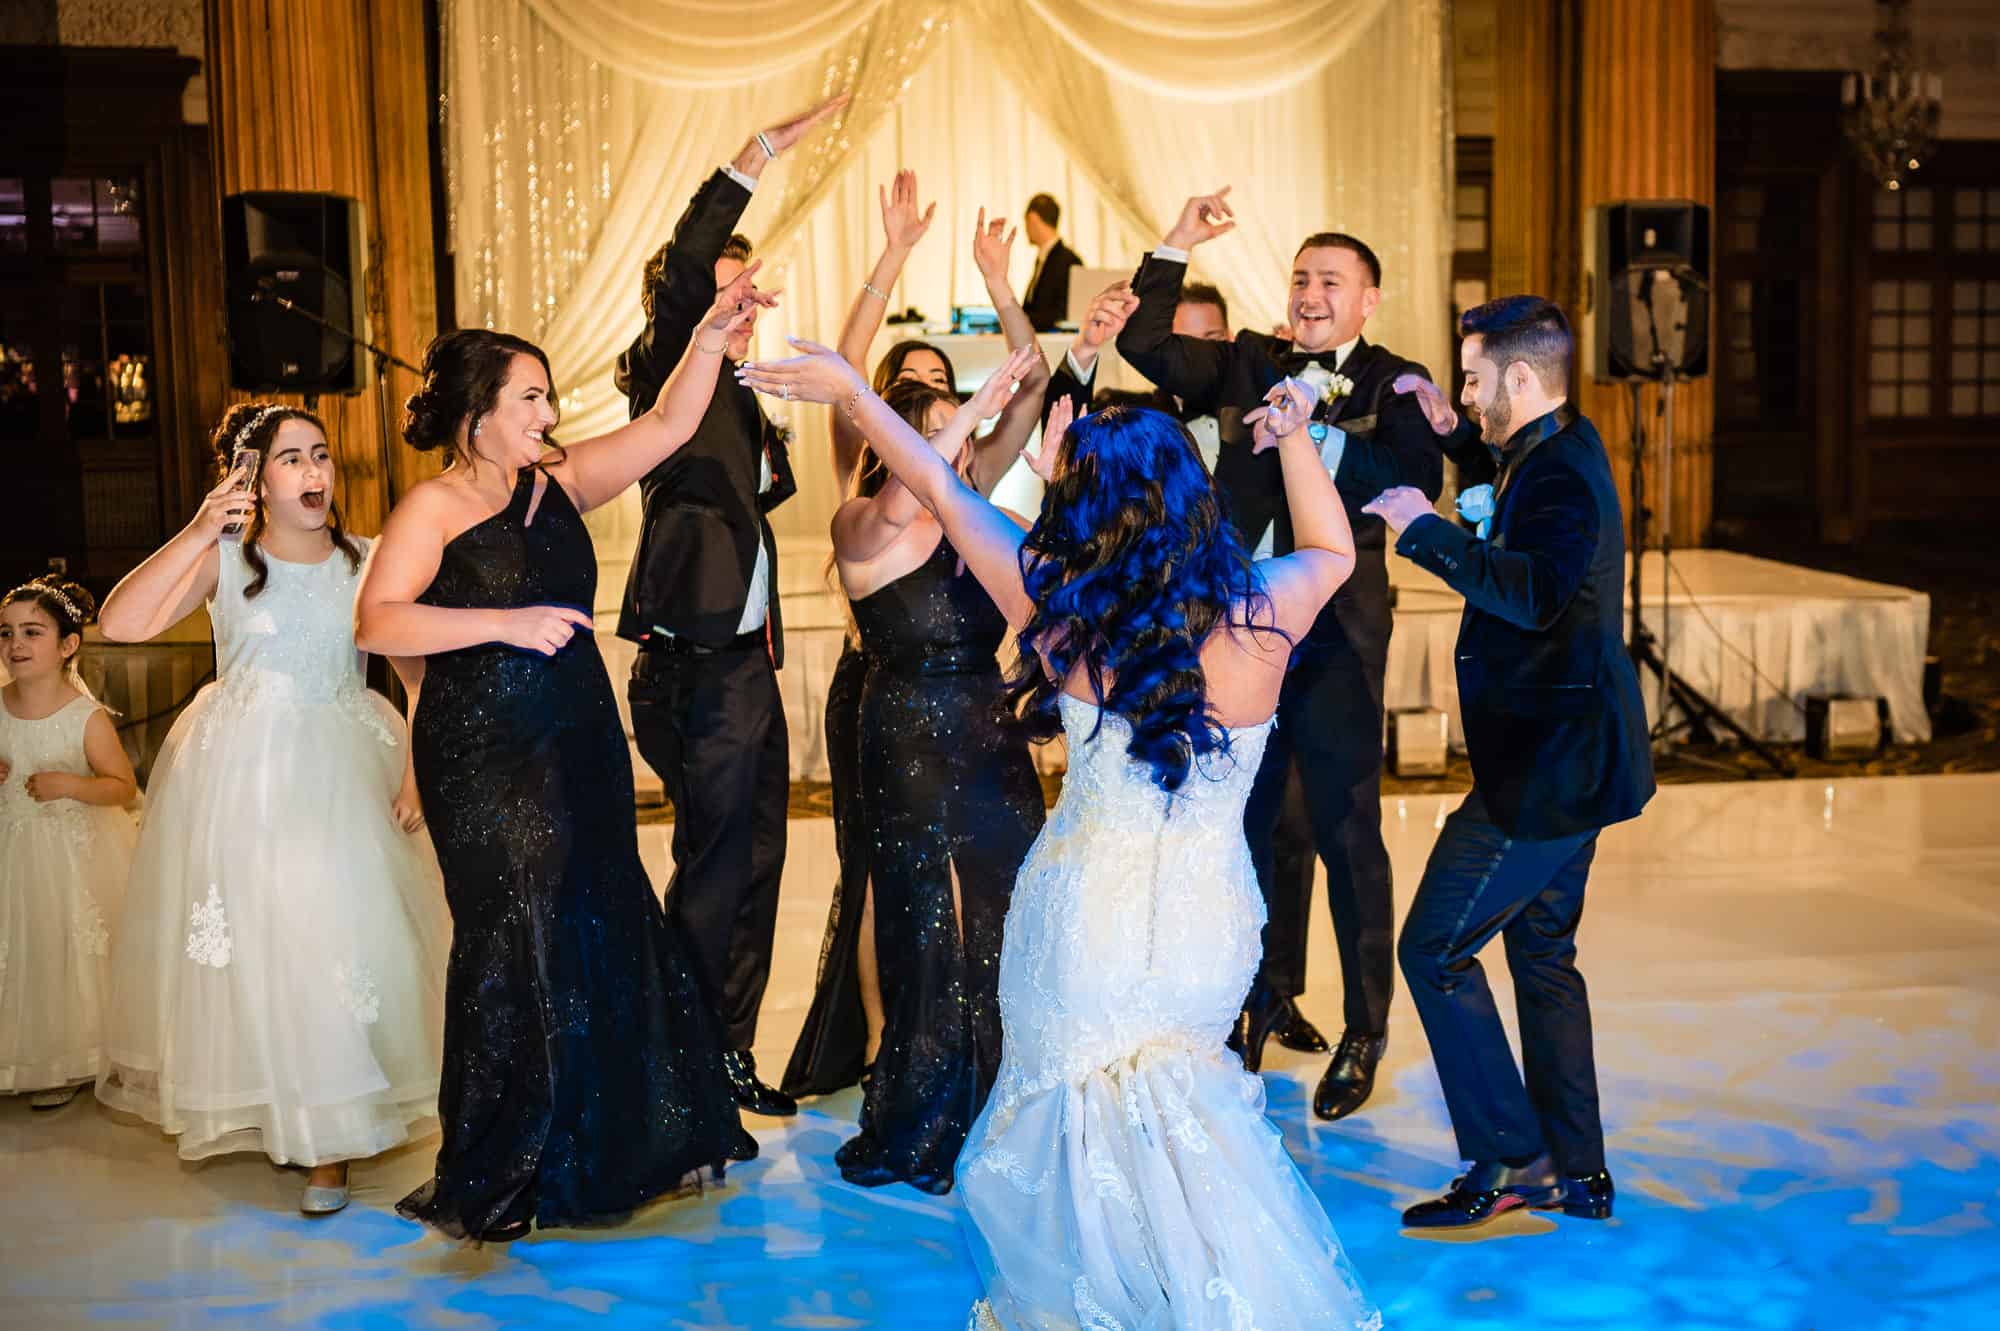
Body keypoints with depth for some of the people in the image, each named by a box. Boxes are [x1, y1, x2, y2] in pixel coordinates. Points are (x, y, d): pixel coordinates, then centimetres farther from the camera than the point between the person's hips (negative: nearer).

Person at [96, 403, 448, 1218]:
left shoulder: (366, 563, 2)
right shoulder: (223, 558, -2)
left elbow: (423, 675, 2)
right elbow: (121, 624, -16)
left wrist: (418, 773, -8)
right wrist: (197, 533, -22)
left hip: (342, 773, 0)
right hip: (240, 774, 0)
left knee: (345, 932, -5)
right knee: (248, 939, 5)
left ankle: (329, 1139, 7)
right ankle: (250, 1107, 27)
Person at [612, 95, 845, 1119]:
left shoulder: (737, 402, 16)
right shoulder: (667, 377, -8)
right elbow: (681, 277, -24)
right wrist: (759, 154, -30)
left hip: (747, 664, 9)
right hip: (696, 667, -9)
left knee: (753, 862, 13)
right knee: (714, 869, -3)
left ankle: (728, 1058, 24)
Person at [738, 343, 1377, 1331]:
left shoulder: (1059, 611, -14)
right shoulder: (1259, 619, -13)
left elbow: (942, 491, -2)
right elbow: (1331, 548, 11)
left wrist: (848, 390, 10)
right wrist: (1295, 435, 15)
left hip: (1086, 909, -2)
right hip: (1210, 919, 2)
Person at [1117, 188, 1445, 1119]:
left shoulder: (1392, 383, -1)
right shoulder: (1248, 364, 10)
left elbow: (1419, 482, -17)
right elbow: (1145, 345, 5)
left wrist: (1319, 435, -26)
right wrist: (1175, 248, -3)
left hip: (1336, 641, -4)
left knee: (1347, 837, 3)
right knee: (1244, 826, 14)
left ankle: (1363, 1032, 16)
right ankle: (1262, 999, 33)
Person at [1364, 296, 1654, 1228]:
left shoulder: (1561, 477, -20)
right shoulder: (1567, 448, 11)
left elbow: (1535, 593, -37)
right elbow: (1514, 473, 35)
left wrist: (1425, 531, -28)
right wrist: (1456, 436, 18)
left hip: (1547, 768, -11)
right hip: (1572, 760, 11)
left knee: (1435, 949, -5)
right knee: (1542, 953, 17)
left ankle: (1511, 1162, 2)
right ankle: (1577, 1172, 25)